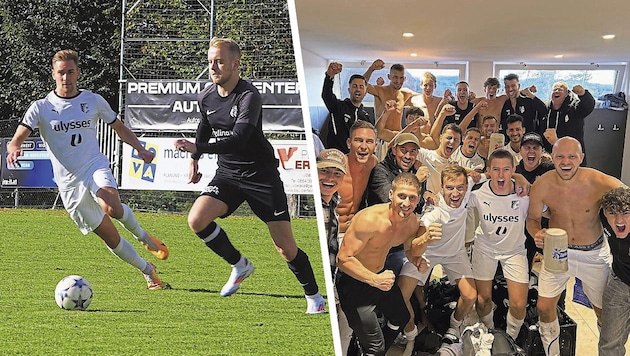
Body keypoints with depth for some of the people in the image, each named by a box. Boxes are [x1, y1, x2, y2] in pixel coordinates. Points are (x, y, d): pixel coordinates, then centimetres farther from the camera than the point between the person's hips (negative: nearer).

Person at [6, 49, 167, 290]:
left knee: (112, 207, -35)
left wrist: (140, 149, 2)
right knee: (109, 237, 0)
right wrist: (13, 149, -34)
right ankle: (147, 270, 20)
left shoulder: (94, 101, 5)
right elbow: (16, 140, -9)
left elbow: (119, 128, 20)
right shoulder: (41, 107, 0)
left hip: (96, 167, -1)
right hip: (69, 182, 1)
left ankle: (142, 235, -5)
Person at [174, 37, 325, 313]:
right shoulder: (206, 97, 0)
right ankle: (239, 265, 3)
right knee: (197, 220, -20)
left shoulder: (249, 96, -20)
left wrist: (197, 148, -38)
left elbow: (238, 140, -33)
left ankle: (314, 296, 18)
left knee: (286, 248, -6)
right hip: (227, 174, 5)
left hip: (261, 175, -5)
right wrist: (194, 160, 27)